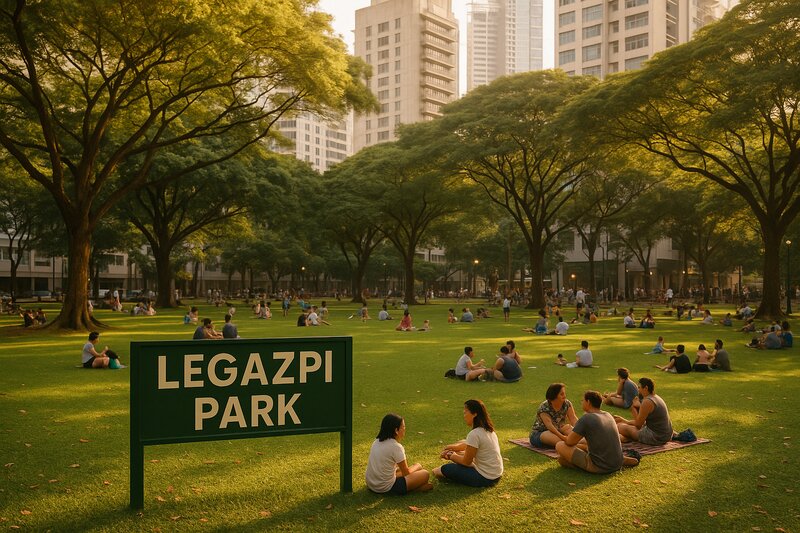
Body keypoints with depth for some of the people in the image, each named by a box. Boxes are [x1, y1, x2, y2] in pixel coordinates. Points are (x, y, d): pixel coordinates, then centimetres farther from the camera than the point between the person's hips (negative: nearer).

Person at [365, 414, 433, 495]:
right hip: (386, 488, -8)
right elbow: (406, 472, -6)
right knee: (425, 474, -4)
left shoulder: (376, 441, 6)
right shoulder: (396, 447, -18)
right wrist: (416, 467, 14)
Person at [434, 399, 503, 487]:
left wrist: (451, 456, 2)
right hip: (496, 475, 9)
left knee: (445, 469, -5)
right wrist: (453, 447, 7)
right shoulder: (488, 430, 5)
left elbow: (466, 462, -14)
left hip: (485, 478, -9)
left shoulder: (474, 434, -23)